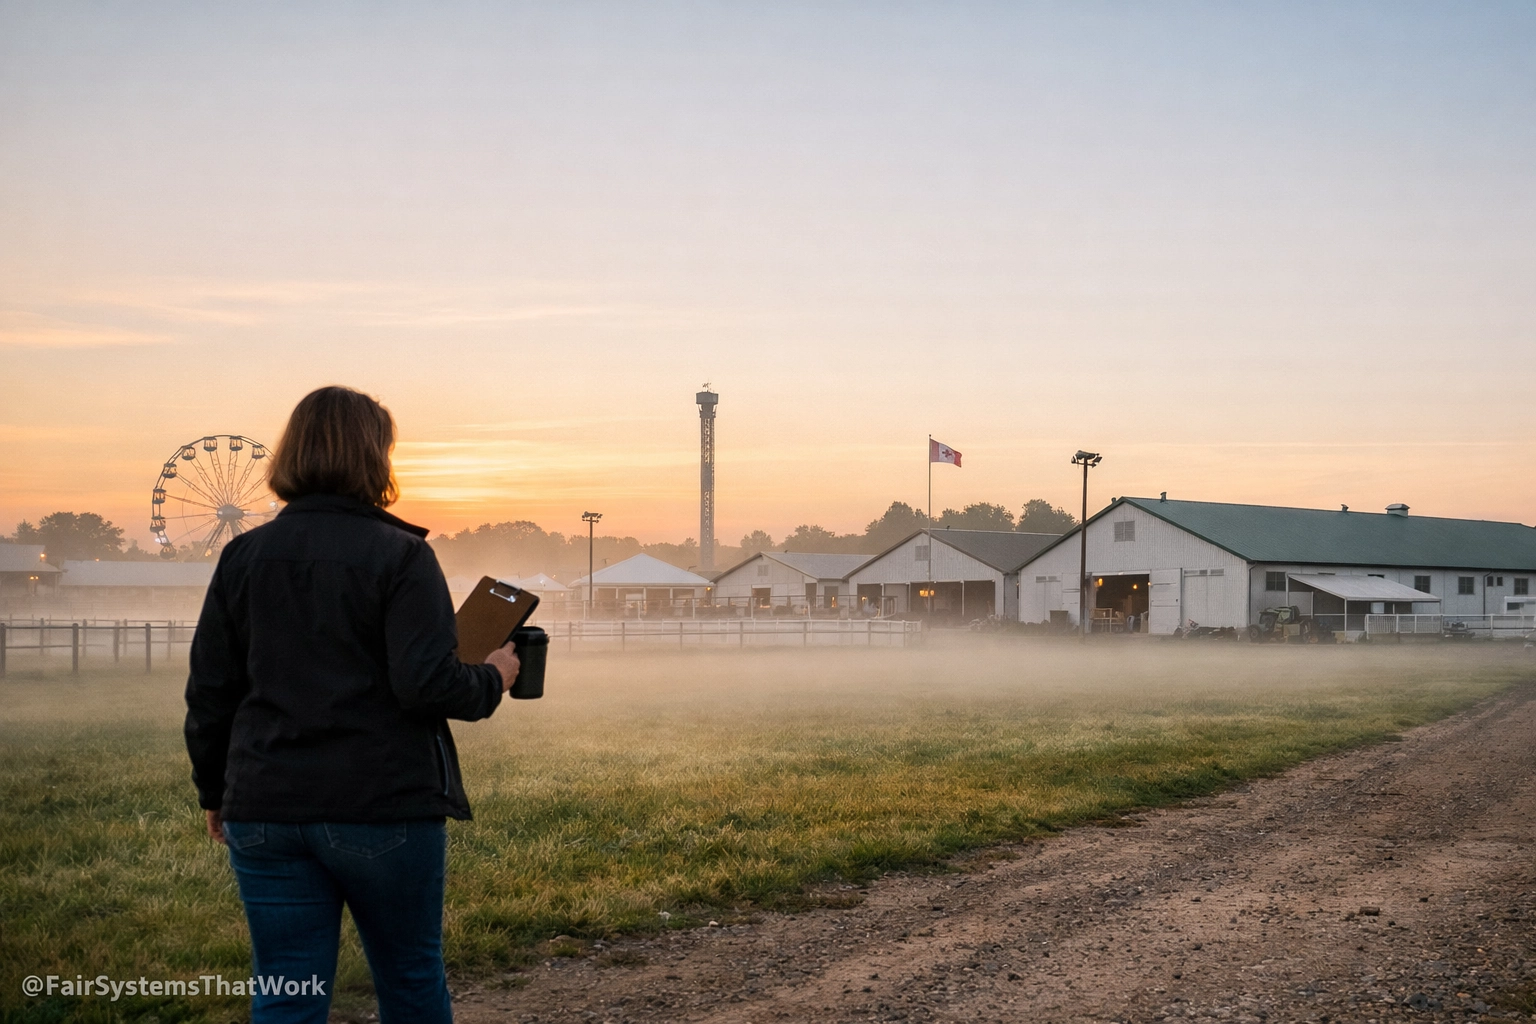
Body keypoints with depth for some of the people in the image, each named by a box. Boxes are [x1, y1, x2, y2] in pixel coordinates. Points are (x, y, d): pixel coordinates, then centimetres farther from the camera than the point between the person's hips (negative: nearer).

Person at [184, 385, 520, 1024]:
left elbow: (209, 693, 7)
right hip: (384, 806, -3)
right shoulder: (400, 556, -9)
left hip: (265, 811, 4)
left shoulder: (244, 557, 5)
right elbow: (427, 683, -18)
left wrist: (215, 792, 19)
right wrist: (493, 680, 2)